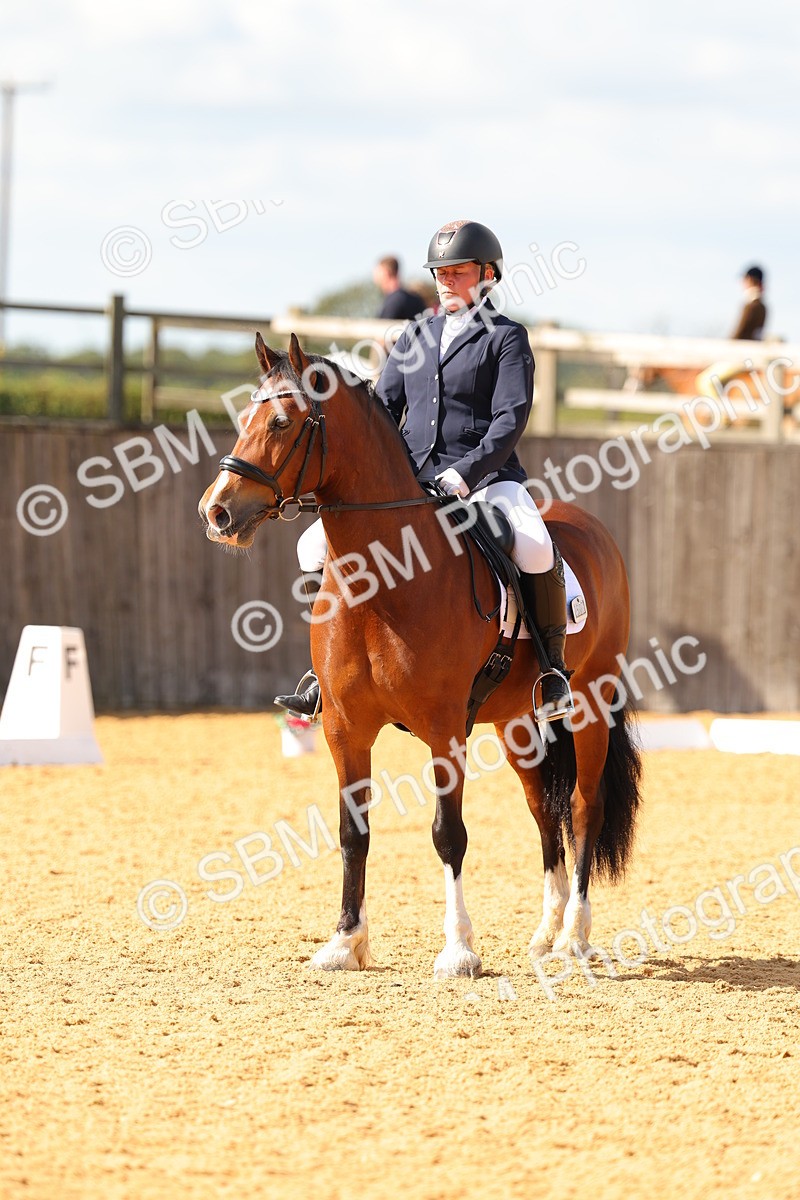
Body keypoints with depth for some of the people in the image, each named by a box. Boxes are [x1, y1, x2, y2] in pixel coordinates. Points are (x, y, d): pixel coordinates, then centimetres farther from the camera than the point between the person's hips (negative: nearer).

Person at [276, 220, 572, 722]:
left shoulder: (507, 336, 2)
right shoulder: (417, 335, 18)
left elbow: (511, 420, -9)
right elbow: (384, 406, 15)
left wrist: (467, 473, -22)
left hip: (485, 478, -5)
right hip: (412, 482, 6)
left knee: (535, 548, -35)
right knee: (318, 544, -6)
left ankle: (554, 666, -16)